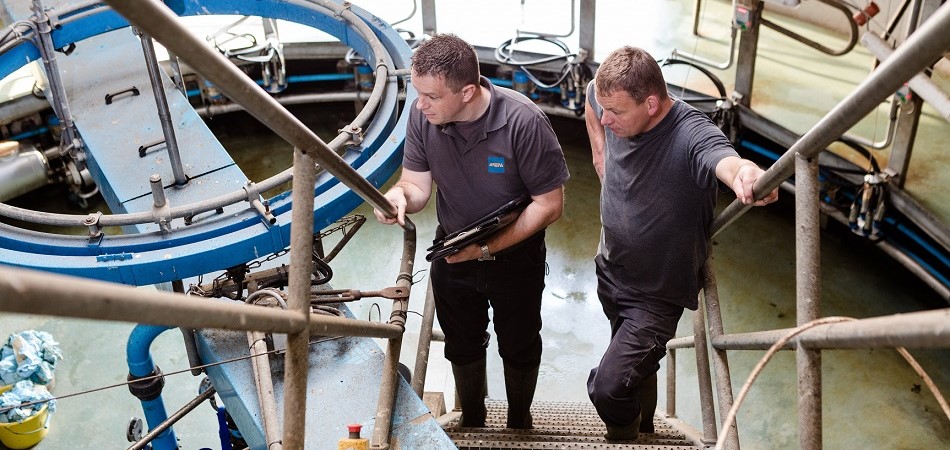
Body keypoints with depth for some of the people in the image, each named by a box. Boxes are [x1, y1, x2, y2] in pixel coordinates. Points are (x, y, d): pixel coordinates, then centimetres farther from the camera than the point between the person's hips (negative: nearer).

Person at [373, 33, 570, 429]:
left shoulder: (523, 122, -32)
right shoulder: (422, 117, -21)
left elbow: (549, 204, -24)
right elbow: (418, 184, -11)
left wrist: (487, 248, -29)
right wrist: (400, 194, -36)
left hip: (515, 256, -3)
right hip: (452, 255, 3)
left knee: (519, 348, 20)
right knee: (462, 345, 24)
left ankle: (519, 423, 49)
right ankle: (471, 422, 51)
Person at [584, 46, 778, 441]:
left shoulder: (691, 134, -34)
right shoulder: (612, 103, -15)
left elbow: (725, 160, -56)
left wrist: (746, 173, -78)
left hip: (658, 294, -6)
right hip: (610, 272, 7)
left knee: (608, 387, -16)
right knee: (635, 366, 29)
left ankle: (627, 438, 17)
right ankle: (643, 428, 57)